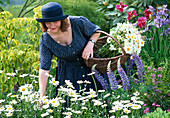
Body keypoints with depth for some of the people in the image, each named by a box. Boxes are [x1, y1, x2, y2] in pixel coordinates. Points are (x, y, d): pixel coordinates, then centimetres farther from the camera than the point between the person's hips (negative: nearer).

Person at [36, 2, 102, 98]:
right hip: (67, 74, 1)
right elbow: (44, 68, -15)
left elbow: (96, 31, -3)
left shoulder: (78, 22, -23)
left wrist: (90, 44, -24)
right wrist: (42, 95, -22)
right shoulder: (45, 40, -18)